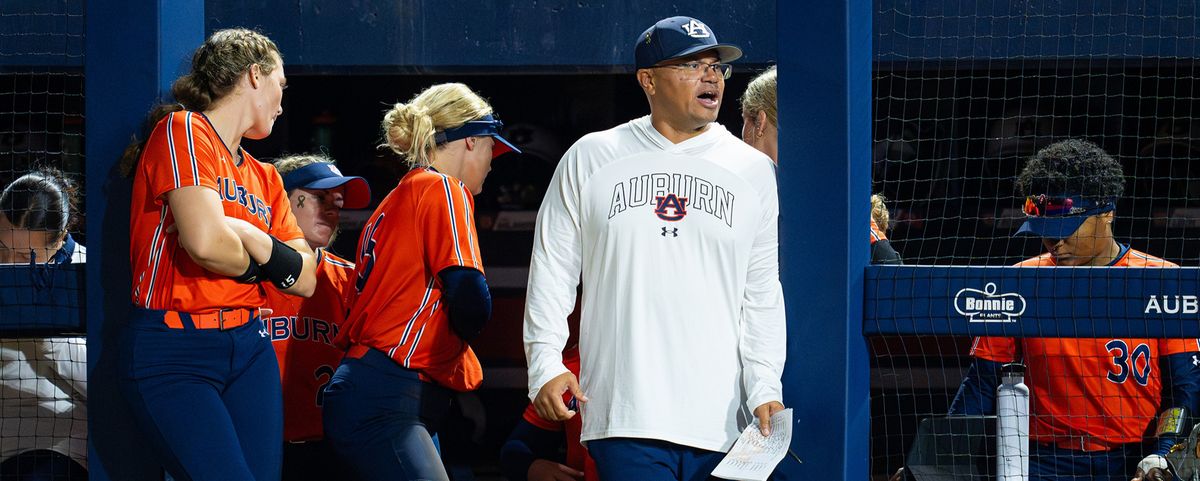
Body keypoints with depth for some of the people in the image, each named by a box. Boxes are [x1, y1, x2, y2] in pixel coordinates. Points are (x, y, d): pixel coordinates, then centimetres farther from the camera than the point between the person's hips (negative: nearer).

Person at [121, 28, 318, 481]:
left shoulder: (264, 178, 18)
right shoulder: (183, 131, -5)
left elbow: (306, 280, 10)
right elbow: (205, 242, -20)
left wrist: (247, 236, -7)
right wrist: (259, 264, 0)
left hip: (249, 346, 7)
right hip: (173, 353, -7)